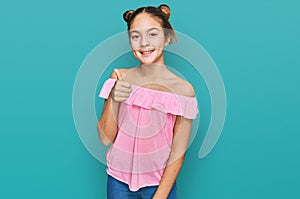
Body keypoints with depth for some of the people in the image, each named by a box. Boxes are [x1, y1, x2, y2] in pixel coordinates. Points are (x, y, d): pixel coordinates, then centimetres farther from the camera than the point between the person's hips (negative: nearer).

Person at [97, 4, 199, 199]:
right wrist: (113, 100, -21)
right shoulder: (120, 78, -7)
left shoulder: (182, 89, -15)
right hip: (118, 179, 2)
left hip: (159, 182, -2)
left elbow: (178, 153, -11)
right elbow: (106, 139, -7)